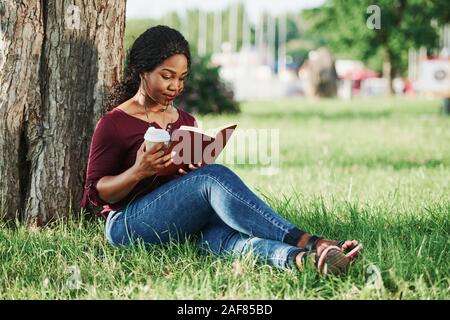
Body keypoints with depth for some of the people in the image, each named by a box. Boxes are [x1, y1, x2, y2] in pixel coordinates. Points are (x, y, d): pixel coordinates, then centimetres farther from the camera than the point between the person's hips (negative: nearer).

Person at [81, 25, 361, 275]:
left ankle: (300, 259, -65)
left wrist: (197, 167, -1)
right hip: (128, 225, -5)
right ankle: (305, 242, -43)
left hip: (185, 226, 5)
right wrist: (138, 172, -20)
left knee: (224, 233, -34)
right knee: (214, 177, -31)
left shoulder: (186, 122, 20)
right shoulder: (113, 124, 1)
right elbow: (96, 192, -1)